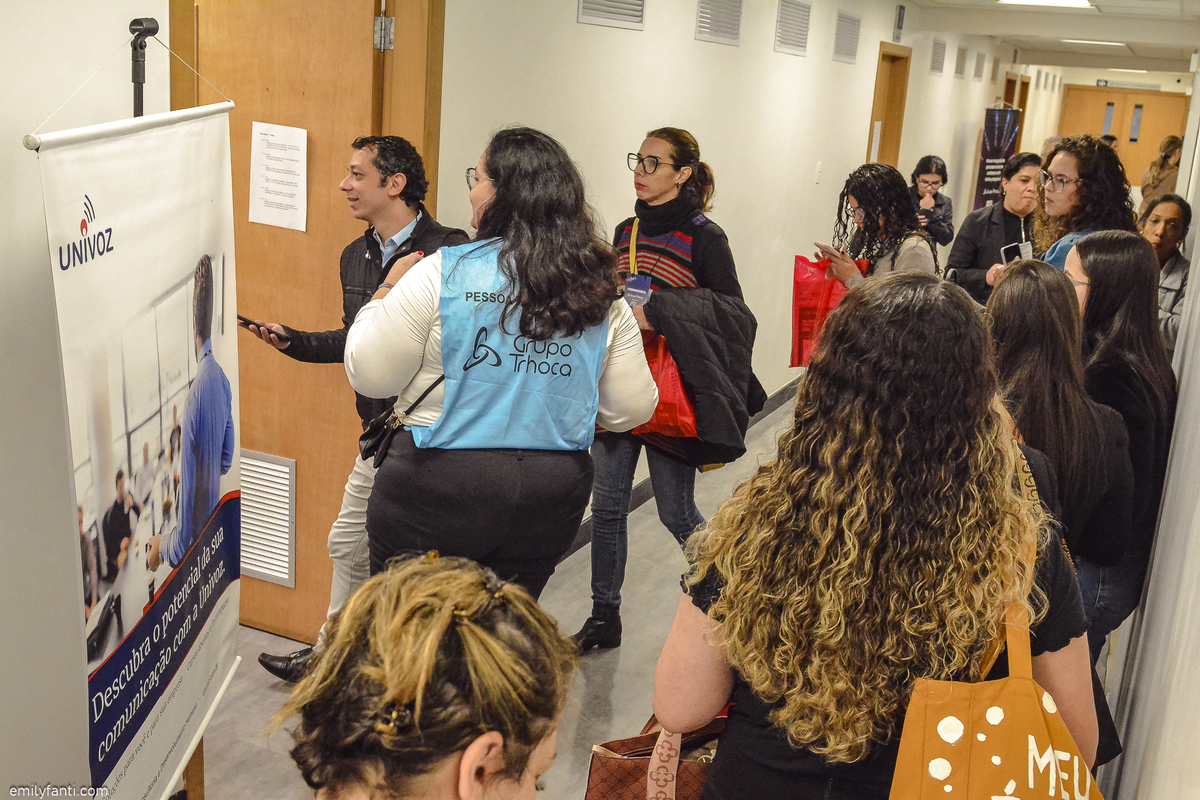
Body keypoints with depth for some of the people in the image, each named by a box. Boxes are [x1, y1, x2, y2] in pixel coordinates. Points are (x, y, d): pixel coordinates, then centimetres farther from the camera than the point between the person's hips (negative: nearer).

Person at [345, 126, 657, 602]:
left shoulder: (445, 273, -11)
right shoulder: (602, 295, 1)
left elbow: (370, 376, -5)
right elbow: (632, 410, 6)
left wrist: (382, 302, 11)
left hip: (441, 485, -4)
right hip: (554, 494, 4)